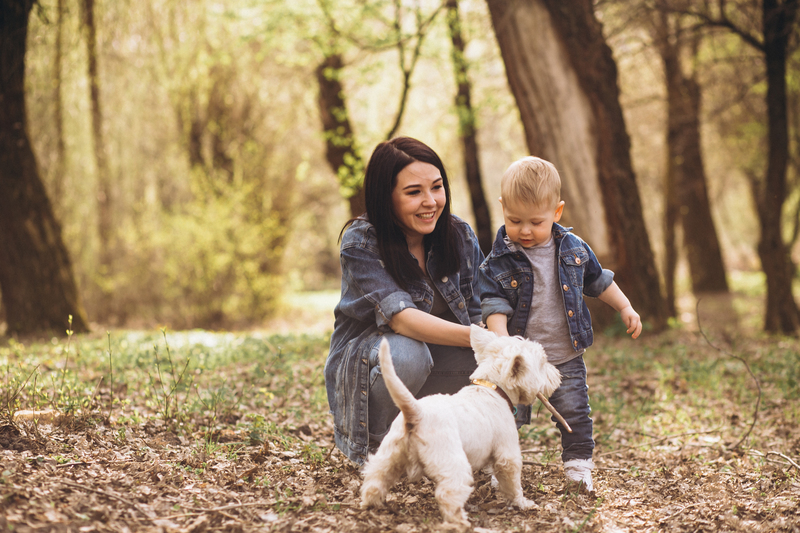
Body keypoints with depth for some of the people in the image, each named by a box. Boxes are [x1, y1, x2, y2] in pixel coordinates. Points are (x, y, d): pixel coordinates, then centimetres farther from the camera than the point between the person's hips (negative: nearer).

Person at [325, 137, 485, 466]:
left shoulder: (460, 237, -5)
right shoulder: (360, 243, -20)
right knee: (407, 353, -38)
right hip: (363, 365, -4)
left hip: (434, 367, 4)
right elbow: (401, 317, -33)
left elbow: (478, 315, -7)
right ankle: (376, 445, -9)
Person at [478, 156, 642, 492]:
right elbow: (494, 303, -16)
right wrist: (501, 339, -30)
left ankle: (578, 464, 21)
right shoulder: (498, 260, -10)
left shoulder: (573, 249, -1)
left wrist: (625, 308, 13)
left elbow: (598, 280, 14)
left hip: (567, 356, 2)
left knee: (574, 412, 5)